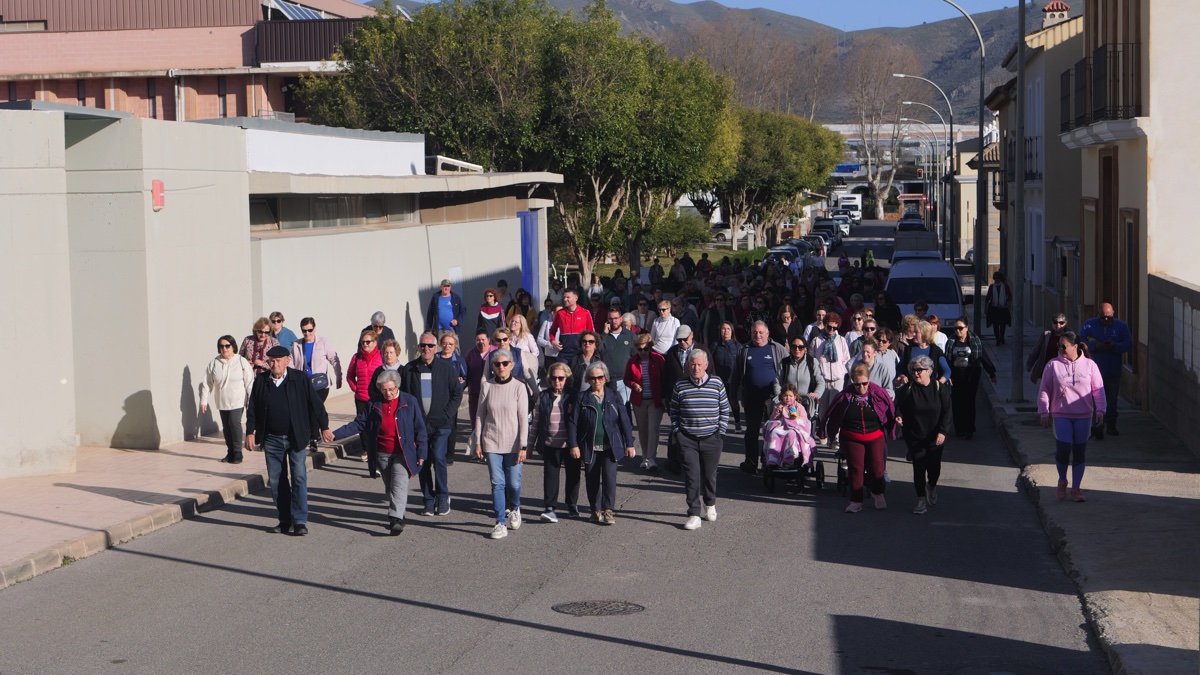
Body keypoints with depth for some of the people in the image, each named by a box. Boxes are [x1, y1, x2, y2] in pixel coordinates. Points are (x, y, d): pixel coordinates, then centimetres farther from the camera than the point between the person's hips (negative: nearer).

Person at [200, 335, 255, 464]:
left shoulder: (242, 362, -5)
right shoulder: (214, 363, 2)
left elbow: (249, 383, -3)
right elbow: (207, 383, 6)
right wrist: (203, 400, 4)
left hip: (237, 400, -4)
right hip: (222, 401, 4)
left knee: (234, 422, -19)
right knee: (226, 426, 8)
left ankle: (237, 453, -10)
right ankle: (230, 452, 20)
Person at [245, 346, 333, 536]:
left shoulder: (300, 379, -4)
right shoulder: (260, 381, 3)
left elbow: (315, 403, 0)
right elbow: (252, 408, 8)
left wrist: (324, 427, -1)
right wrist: (250, 432, 2)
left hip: (296, 438, -3)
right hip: (272, 439, 3)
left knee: (299, 478, -5)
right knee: (276, 480, 6)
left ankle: (300, 521, -2)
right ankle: (285, 520, 15)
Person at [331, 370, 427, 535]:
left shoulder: (409, 402, -3)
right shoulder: (375, 404, 4)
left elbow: (420, 429, 0)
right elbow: (358, 424, 4)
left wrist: (421, 453, -4)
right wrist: (336, 434, -6)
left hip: (403, 454, -4)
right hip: (382, 454, 4)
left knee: (399, 485, -17)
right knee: (389, 488, 11)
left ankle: (396, 518, -23)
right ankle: (399, 515, 25)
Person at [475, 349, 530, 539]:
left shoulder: (519, 387, -3)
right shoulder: (487, 387, 2)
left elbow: (523, 418, -4)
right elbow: (480, 415, 7)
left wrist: (523, 446, -9)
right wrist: (478, 442, 4)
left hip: (513, 443, -1)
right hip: (491, 442, 1)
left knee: (513, 483, 2)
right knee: (497, 483, -3)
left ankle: (514, 509, 32)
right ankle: (500, 522, 2)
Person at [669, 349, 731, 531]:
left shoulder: (717, 384, 1)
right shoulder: (680, 386, 2)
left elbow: (725, 410, 7)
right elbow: (674, 412, 10)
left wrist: (721, 432, 1)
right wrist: (676, 433, 2)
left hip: (711, 439, 0)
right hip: (687, 439, 0)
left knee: (710, 474, 12)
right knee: (691, 476, -7)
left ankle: (710, 505, 37)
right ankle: (694, 515, -6)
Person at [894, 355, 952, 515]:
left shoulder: (939, 388, -4)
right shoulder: (907, 390, -2)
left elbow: (947, 411, -3)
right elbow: (899, 407, 5)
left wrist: (942, 431, -13)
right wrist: (899, 416, -18)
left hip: (935, 437, 0)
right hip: (914, 437, 0)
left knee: (934, 467, 7)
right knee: (919, 468, -1)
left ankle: (931, 487, 40)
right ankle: (921, 500, 9)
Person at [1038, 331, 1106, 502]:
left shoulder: (1089, 365, 3)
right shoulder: (1053, 365, 2)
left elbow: (1098, 390, 6)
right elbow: (1044, 390, 5)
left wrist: (1100, 410, -1)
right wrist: (1044, 412, 1)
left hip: (1084, 416, 1)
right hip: (1061, 415, -1)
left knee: (1080, 451, 4)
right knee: (1063, 449, -10)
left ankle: (1076, 488, 14)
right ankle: (1062, 481, 16)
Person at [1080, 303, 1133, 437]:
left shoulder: (1121, 326, 3)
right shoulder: (1089, 325, 2)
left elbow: (1129, 344, -2)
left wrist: (1114, 346, -19)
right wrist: (1095, 345, -19)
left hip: (1114, 371, 1)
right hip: (1095, 370, -1)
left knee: (1112, 400, 9)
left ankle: (1111, 425, 22)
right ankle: (1098, 428, -3)